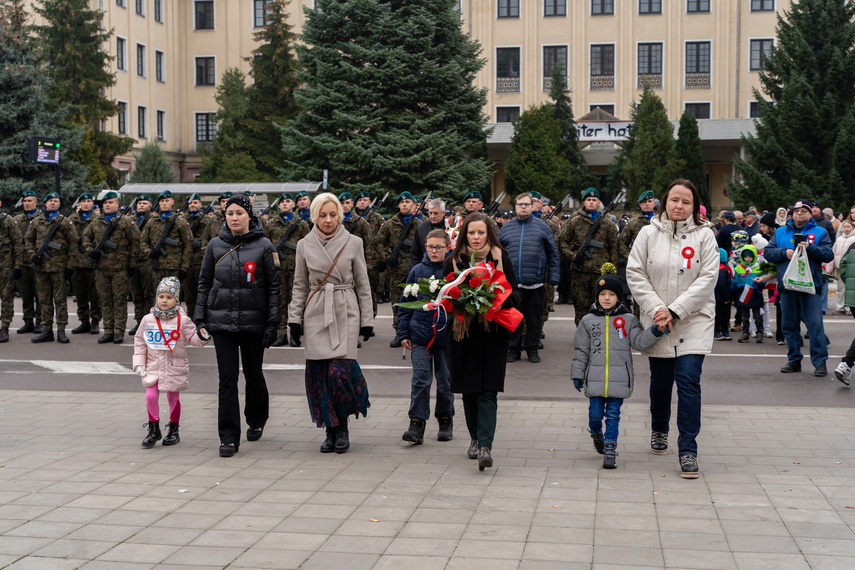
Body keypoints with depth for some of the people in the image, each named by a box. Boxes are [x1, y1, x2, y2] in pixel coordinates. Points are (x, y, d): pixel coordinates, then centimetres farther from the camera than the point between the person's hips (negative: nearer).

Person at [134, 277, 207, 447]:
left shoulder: (182, 320, -4)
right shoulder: (148, 320, 1)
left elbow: (192, 337, -3)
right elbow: (139, 341, 9)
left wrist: (202, 337, -26)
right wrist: (139, 363, 4)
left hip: (175, 367, -1)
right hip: (153, 366, 1)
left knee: (173, 398, 9)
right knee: (151, 396, -10)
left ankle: (173, 430, 24)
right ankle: (154, 430, 6)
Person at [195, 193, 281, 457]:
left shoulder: (263, 246, -2)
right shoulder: (215, 245, 5)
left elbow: (274, 286, 0)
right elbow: (204, 283, 11)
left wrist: (273, 323, -5)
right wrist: (200, 319, 4)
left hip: (254, 321, -1)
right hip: (221, 320, 1)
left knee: (253, 373, 12)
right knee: (227, 377, -5)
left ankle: (256, 420, 39)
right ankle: (229, 437, -1)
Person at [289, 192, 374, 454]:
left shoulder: (353, 243, 4)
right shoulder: (305, 245, 8)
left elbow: (363, 285, 7)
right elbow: (300, 285, 13)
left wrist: (367, 320, 5)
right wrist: (294, 318, 5)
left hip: (345, 314, -2)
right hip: (316, 315, 2)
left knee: (340, 371, -13)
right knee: (319, 373, -2)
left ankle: (342, 426, 6)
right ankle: (331, 430, 10)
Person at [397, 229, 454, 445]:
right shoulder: (417, 271, 4)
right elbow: (405, 303, 9)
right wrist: (403, 333, 5)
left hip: (446, 335, 0)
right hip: (420, 336, 1)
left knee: (445, 380, 9)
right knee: (420, 379, -4)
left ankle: (445, 421, 24)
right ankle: (417, 423, 0)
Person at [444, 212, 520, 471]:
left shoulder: (501, 259, 3)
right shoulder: (454, 260, 6)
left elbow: (515, 294, 3)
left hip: (493, 333, -2)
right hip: (464, 332, 2)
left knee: (488, 391, -9)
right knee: (469, 390, 8)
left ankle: (485, 446, -14)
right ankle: (475, 439, 26)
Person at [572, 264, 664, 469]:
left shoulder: (628, 320, 6)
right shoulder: (588, 321, 7)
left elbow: (639, 342, 0)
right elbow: (581, 350, 9)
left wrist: (654, 332, -17)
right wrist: (577, 374, 7)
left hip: (619, 379, -1)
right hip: (595, 378, 1)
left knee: (613, 415, 0)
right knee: (595, 413, 6)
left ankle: (610, 449, 5)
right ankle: (596, 434, 37)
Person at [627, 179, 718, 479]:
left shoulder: (704, 236, -2)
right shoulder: (648, 234, 1)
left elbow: (707, 278, -8)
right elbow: (635, 274, -1)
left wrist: (675, 310, -15)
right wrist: (656, 309, -12)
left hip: (693, 322, -2)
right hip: (657, 322, 2)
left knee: (688, 382, -11)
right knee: (660, 381, 14)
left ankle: (688, 451, -6)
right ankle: (659, 429, 41)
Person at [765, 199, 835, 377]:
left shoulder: (820, 232, 8)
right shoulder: (781, 232, 16)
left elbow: (829, 254, -3)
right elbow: (768, 252, 9)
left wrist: (810, 247, -16)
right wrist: (784, 253, -8)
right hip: (787, 286, 3)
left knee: (815, 324, -7)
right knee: (790, 325, 8)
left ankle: (819, 362, -2)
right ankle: (794, 360, 17)